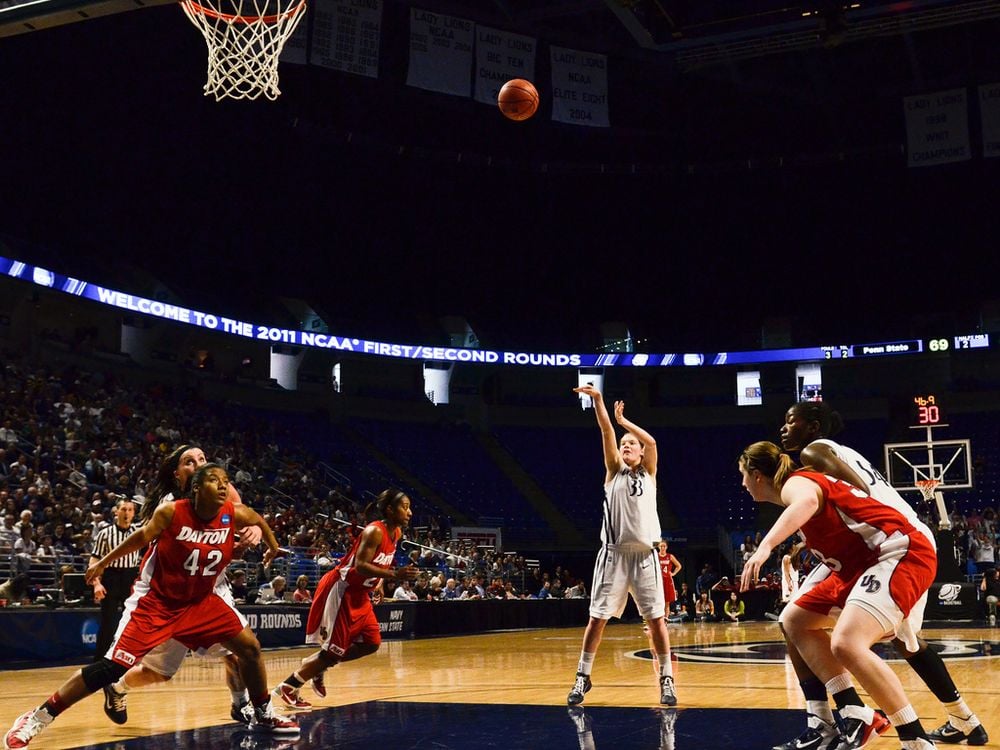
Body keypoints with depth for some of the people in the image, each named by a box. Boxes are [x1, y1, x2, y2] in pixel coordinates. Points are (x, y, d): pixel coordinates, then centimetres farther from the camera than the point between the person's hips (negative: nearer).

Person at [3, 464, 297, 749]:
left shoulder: (235, 515, -12)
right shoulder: (171, 512, -21)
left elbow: (259, 520, 11)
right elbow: (142, 536, -2)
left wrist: (272, 544, 27)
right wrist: (103, 563, 9)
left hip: (202, 600, 5)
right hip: (156, 600, -4)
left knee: (250, 647, -1)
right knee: (112, 666, -15)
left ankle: (264, 715, 22)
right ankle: (34, 719, -5)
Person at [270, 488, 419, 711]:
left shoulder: (396, 533, 4)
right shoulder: (374, 531, -23)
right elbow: (360, 566, -32)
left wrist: (380, 581, 8)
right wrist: (394, 574, -38)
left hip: (359, 594, 9)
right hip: (342, 590, -9)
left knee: (371, 643, 8)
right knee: (335, 649, -6)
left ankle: (319, 666, 21)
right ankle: (287, 688, 5)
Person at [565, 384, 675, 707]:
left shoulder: (649, 473, 11)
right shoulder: (614, 471, 9)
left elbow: (651, 441, -6)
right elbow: (607, 433, -3)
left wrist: (624, 420, 3)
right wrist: (598, 399, -14)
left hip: (644, 555, 0)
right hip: (614, 553, 0)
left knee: (656, 619, 0)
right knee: (597, 618, 0)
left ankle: (666, 679, 9)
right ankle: (582, 677, 10)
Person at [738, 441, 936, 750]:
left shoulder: (795, 482, -11)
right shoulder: (802, 484, 18)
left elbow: (807, 502, -37)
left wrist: (765, 546, -48)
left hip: (902, 553, -11)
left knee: (846, 644, -29)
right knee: (794, 621, 13)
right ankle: (856, 717, 5)